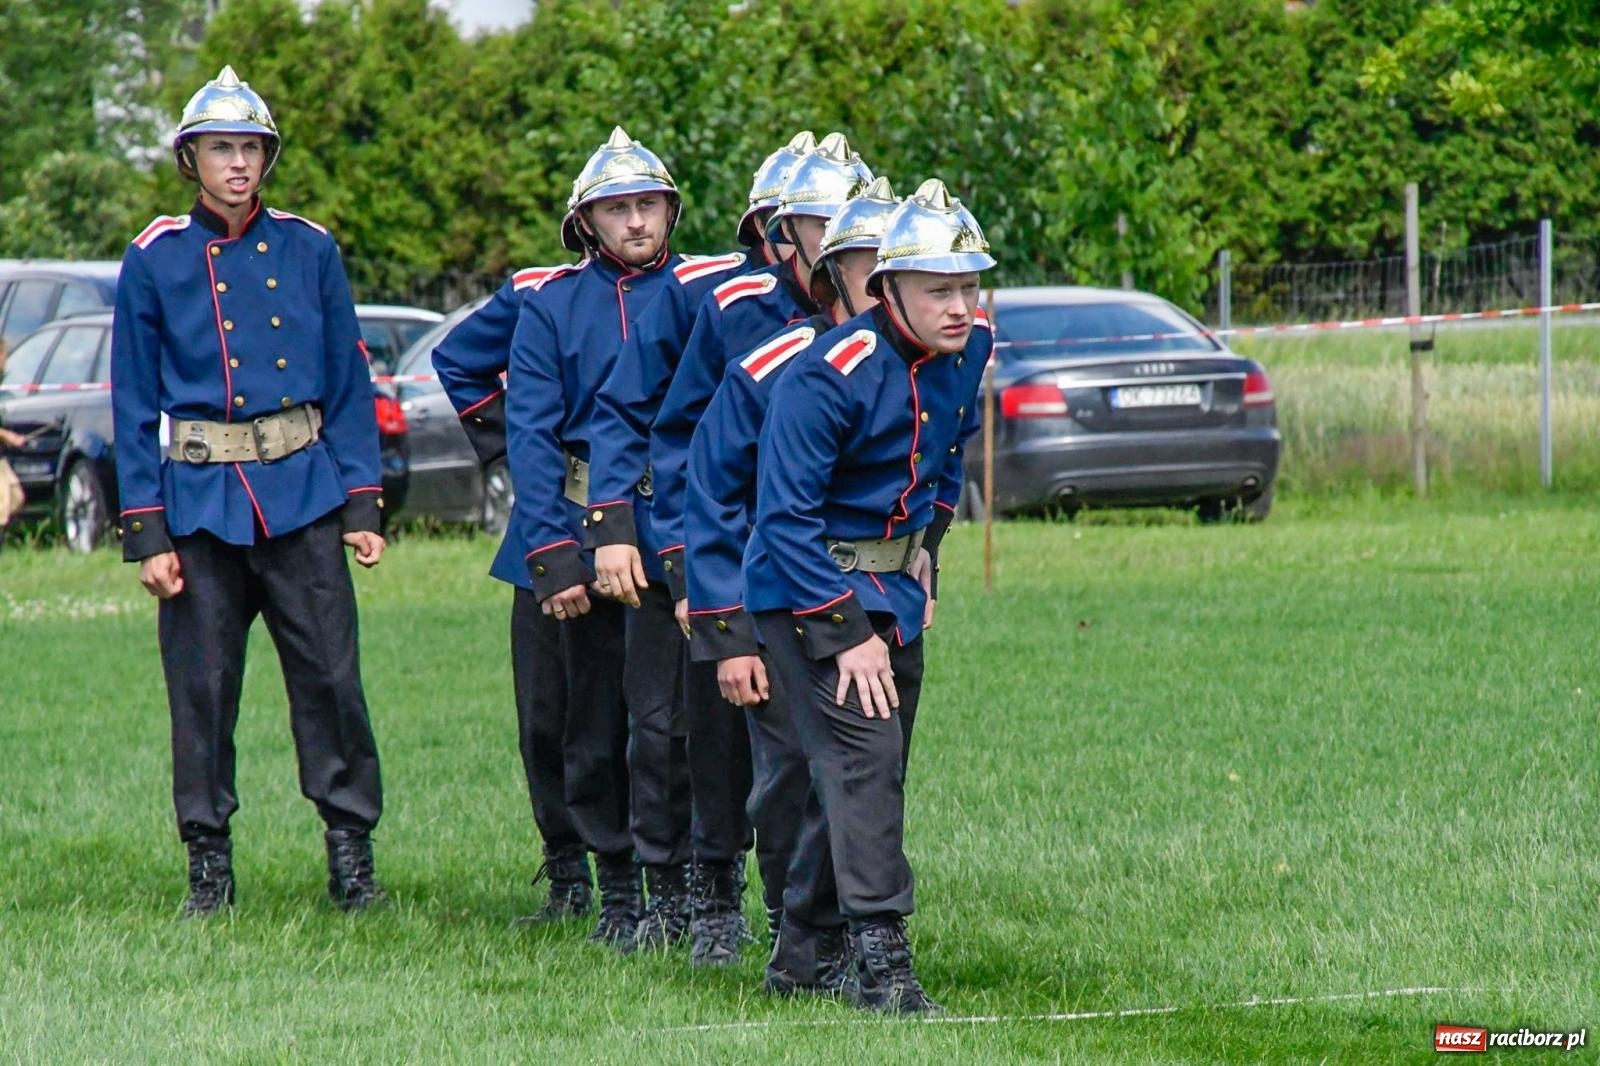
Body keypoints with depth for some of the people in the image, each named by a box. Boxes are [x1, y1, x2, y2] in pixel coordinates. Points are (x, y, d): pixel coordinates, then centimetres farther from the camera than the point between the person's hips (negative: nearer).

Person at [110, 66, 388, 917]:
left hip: (303, 493, 1)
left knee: (331, 677, -2)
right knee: (202, 688, 2)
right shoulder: (155, 261, 1)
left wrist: (361, 502, 1)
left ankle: (352, 859, 7)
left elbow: (349, 383, 8)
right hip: (201, 500, -1)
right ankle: (209, 868, 11)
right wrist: (147, 533, -3)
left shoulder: (309, 250, 5)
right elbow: (135, 405, 3)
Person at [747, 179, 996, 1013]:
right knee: (863, 756, -18)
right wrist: (843, 632, -22)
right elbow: (785, 517, -22)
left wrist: (924, 550, 11)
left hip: (892, 583, 8)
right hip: (810, 586, -8)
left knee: (876, 773, 11)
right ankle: (881, 961, -21)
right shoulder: (829, 377, -25)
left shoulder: (967, 353, -2)